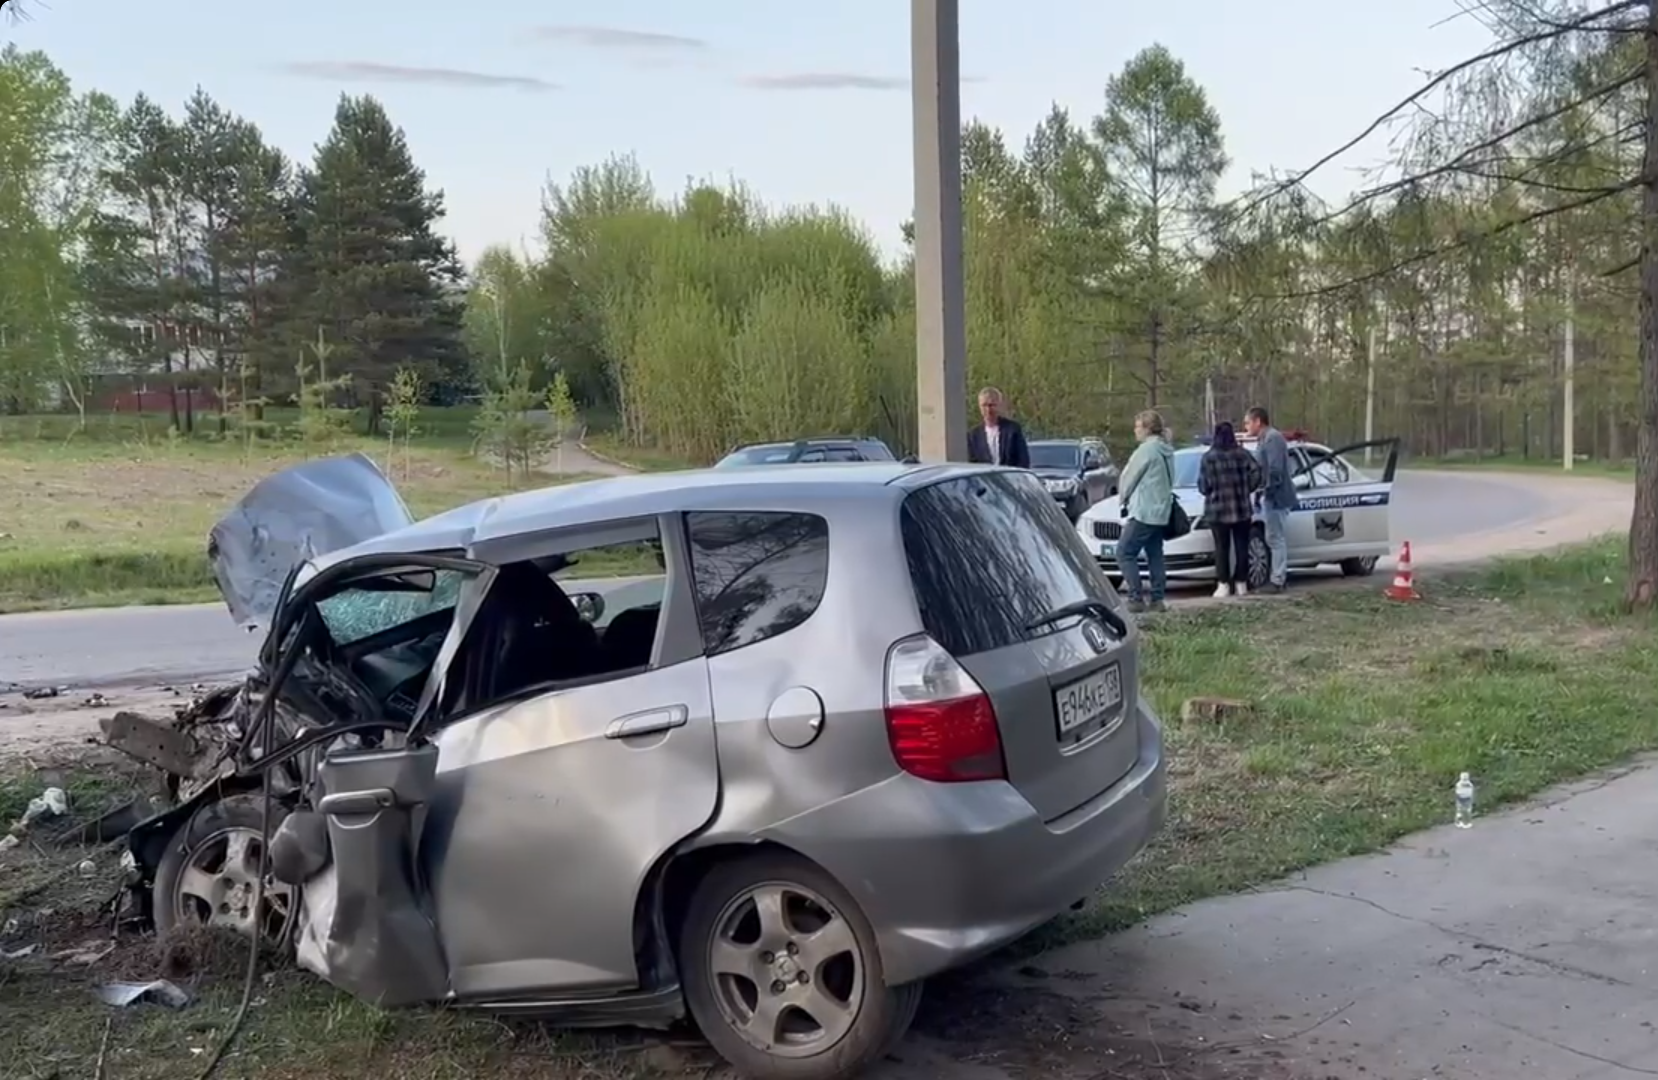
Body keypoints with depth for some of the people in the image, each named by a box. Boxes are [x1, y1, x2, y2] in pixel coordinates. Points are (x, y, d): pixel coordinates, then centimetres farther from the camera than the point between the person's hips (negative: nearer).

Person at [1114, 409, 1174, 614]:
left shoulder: (1147, 449, -14)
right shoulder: (1166, 451, 14)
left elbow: (1129, 477, -8)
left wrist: (1122, 497, 12)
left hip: (1143, 512, -9)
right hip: (1161, 513, 9)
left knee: (1125, 552, -6)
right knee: (1155, 555, 11)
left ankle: (1136, 598, -11)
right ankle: (1157, 599, 9)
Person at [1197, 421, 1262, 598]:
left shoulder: (1208, 457, -5)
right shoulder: (1242, 454, 2)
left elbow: (1203, 485, -5)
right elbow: (1257, 471, -9)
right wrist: (1248, 489, 4)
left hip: (1217, 510, -2)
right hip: (1241, 509, 2)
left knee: (1222, 548, 3)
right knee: (1241, 547, 8)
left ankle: (1223, 585, -1)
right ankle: (1241, 584, 10)